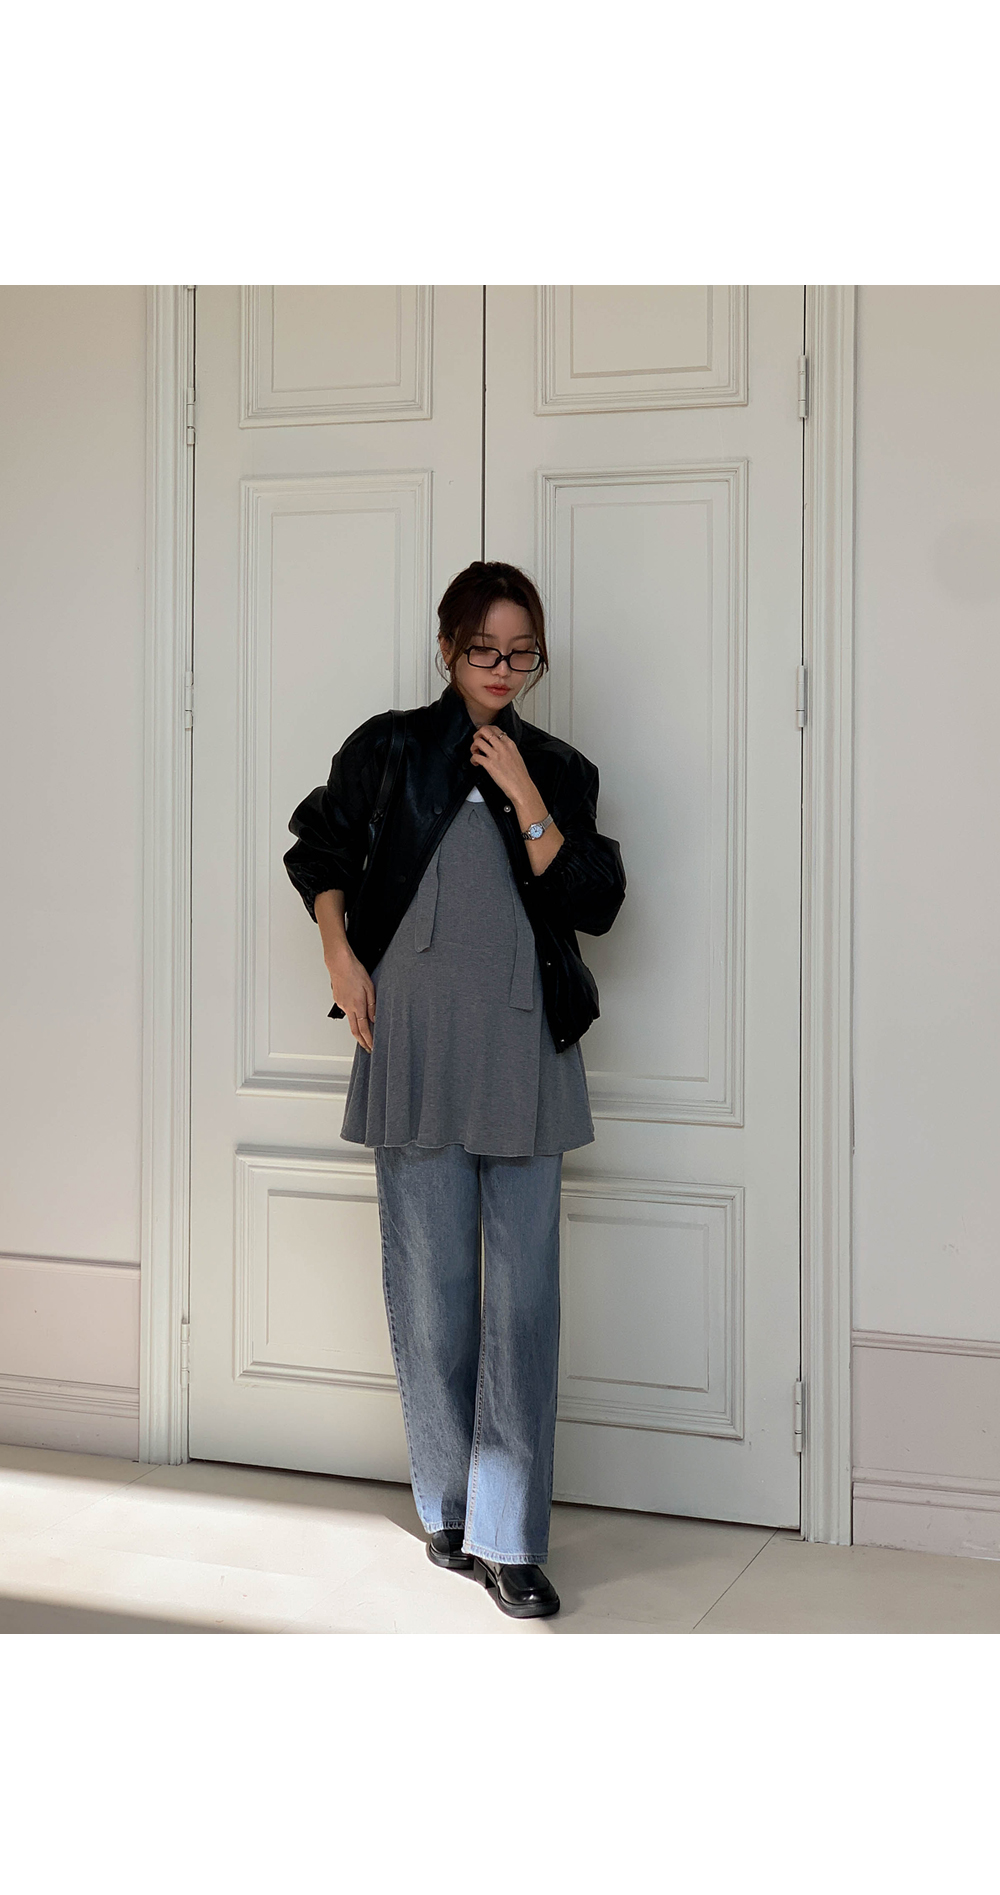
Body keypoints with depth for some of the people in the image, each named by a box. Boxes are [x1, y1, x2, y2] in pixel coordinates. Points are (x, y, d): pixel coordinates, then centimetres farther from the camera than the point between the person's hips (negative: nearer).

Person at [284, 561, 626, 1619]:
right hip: (413, 1041, -1)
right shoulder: (388, 749, 8)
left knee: (523, 1294, -4)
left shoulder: (559, 770, 12)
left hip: (523, 1047, 1)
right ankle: (450, 1509, 17)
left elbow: (594, 904, 3)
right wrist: (340, 955, 4)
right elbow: (319, 845, 17)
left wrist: (525, 799, -5)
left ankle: (508, 1540, 1)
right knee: (431, 1285, 2)